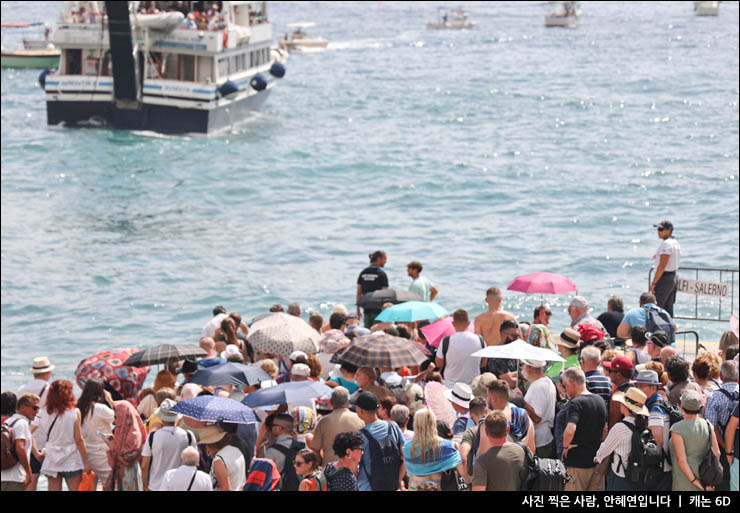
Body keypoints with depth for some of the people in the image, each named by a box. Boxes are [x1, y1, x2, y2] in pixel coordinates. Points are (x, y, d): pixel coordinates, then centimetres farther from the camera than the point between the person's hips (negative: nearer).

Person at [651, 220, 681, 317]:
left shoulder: (666, 244, -17)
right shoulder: (675, 242, 12)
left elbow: (662, 266, -22)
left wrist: (653, 283, -19)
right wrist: (659, 256, 22)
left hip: (664, 279, -10)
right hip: (673, 277, 10)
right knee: (668, 309, 14)